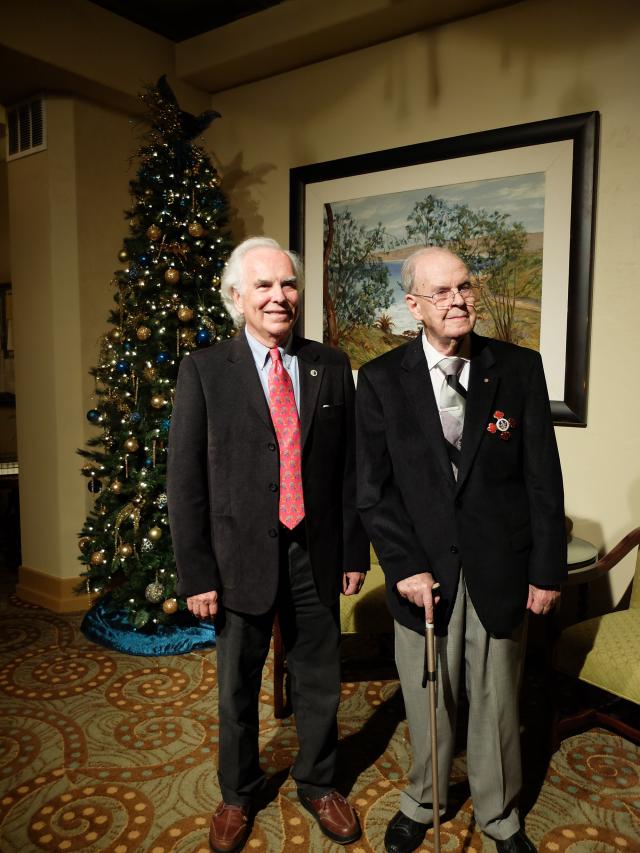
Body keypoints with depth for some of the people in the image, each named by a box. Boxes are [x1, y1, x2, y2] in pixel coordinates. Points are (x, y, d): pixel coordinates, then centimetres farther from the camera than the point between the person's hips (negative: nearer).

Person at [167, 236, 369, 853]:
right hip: (240, 556, -1)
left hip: (316, 554, 2)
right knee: (237, 688, 18)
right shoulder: (203, 370, -6)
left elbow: (350, 468, 4)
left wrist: (355, 550, 3)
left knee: (319, 683, 18)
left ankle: (317, 784, 46)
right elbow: (185, 480, -6)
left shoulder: (331, 367, 2)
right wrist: (196, 573, -8)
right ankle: (237, 794, 45)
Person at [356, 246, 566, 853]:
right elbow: (373, 488, -3)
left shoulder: (520, 368, -3)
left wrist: (547, 570, -2)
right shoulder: (381, 380, -4)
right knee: (427, 701, 16)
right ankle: (421, 803, 44)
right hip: (423, 570, 0)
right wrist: (404, 567, -10)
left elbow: (543, 479, -1)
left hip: (499, 570, 1)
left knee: (497, 702, 17)